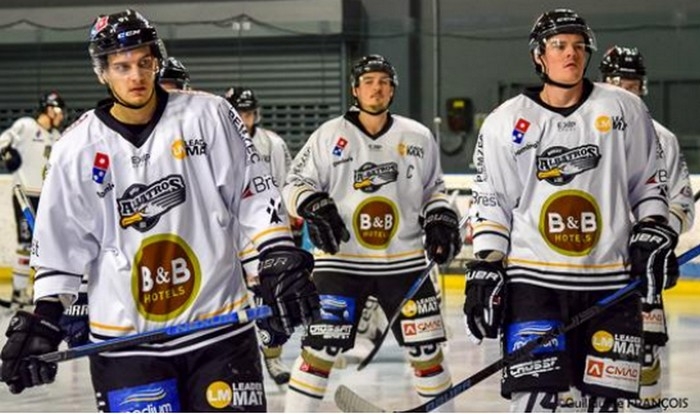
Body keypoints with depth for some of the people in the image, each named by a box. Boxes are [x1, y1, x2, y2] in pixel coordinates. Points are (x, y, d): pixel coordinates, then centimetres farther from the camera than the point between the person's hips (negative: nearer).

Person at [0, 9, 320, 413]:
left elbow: (255, 192, -1)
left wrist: (280, 259, -11)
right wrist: (45, 318, 0)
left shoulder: (210, 116, -3)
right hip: (126, 342, 0)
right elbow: (59, 245, 5)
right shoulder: (78, 150, 0)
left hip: (220, 327, 0)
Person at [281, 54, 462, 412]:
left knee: (426, 350, 5)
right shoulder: (329, 136, 0)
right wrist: (314, 207, -15)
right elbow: (294, 184, 3)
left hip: (405, 261, 2)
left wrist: (441, 217, 4)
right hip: (341, 260, -2)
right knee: (319, 350, -6)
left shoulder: (418, 137, 8)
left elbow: (433, 187, 20)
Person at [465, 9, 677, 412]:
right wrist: (485, 270, -1)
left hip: (611, 282, 2)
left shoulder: (625, 110, 6)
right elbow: (489, 203, 6)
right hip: (533, 281, -1)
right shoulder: (506, 122, 4)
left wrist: (654, 232, 0)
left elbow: (649, 180, 14)